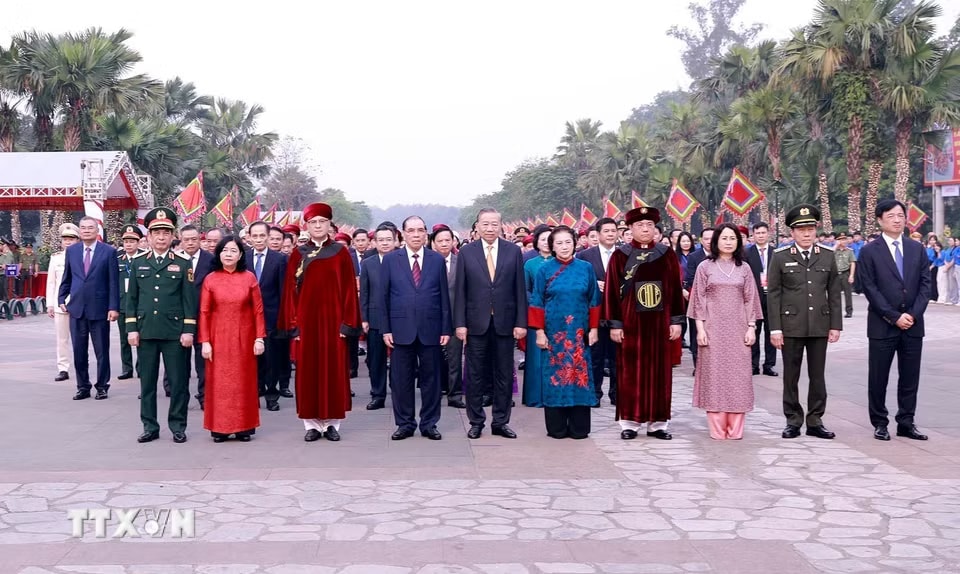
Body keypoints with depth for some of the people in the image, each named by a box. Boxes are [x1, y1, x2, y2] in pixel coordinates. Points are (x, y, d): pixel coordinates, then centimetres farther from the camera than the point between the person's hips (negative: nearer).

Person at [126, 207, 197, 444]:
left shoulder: (183, 263, 1)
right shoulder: (138, 262, 8)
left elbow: (190, 299, -1)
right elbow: (132, 298, 9)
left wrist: (189, 330, -7)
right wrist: (131, 328, 2)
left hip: (174, 331, -2)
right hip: (145, 331, 2)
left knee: (178, 382, 2)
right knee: (147, 382, 8)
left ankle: (178, 427, 13)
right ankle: (150, 427, 17)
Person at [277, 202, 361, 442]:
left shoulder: (340, 252, 4)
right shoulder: (298, 254, 6)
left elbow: (349, 288, 1)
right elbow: (290, 290, 4)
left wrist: (347, 321, -6)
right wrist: (293, 323, -3)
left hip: (333, 320, -1)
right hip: (306, 320, 1)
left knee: (334, 371, 3)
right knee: (308, 372, 3)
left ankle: (332, 423, 11)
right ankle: (312, 424, 10)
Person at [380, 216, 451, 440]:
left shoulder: (438, 260, 5)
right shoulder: (390, 260, 3)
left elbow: (444, 297, 5)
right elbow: (384, 297, 3)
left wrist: (446, 329, 0)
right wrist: (386, 329, -3)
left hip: (431, 330, 1)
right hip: (401, 329, 0)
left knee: (431, 379, 6)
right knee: (401, 380, 5)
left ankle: (429, 424, 17)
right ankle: (404, 424, 16)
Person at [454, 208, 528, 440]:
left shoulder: (513, 251, 3)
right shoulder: (466, 252, 2)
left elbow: (520, 289, 2)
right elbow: (460, 291, 1)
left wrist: (521, 322, -3)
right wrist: (460, 323, -5)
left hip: (505, 323, 1)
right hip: (476, 323, -1)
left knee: (504, 376, 7)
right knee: (474, 376, 6)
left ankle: (501, 422, 18)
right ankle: (476, 422, 17)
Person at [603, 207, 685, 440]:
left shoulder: (667, 254, 6)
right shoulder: (620, 256, 0)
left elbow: (676, 289, 6)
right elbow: (611, 291, -1)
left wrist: (676, 320, 1)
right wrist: (614, 324, -6)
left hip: (660, 322, 2)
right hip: (630, 323, -2)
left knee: (659, 371, 5)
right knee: (631, 372, 2)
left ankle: (657, 422, 13)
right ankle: (629, 422, 9)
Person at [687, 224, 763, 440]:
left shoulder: (744, 268, 8)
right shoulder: (705, 267, 3)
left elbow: (750, 299, 8)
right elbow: (698, 299, 1)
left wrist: (751, 328, 1)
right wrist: (700, 328, -5)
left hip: (738, 329, 2)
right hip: (713, 328, -2)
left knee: (738, 375, 1)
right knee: (714, 374, -1)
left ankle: (735, 428, 6)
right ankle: (717, 429, 4)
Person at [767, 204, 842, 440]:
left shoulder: (828, 256, 6)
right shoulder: (780, 257, -1)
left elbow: (834, 293, 7)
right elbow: (773, 294, -2)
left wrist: (835, 325, 2)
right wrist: (775, 328, -7)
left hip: (820, 326, 2)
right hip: (791, 326, -2)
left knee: (817, 376, 7)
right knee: (791, 376, 5)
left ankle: (815, 421, 16)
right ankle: (793, 421, 15)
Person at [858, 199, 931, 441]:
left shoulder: (917, 249, 9)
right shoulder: (869, 251, -2)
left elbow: (925, 284, 5)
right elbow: (870, 289, -8)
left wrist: (913, 314, -8)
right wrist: (894, 317, -13)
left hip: (913, 324, 3)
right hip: (882, 325, -3)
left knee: (910, 377, 7)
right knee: (878, 378, 3)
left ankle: (906, 423, 16)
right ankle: (880, 424, 14)